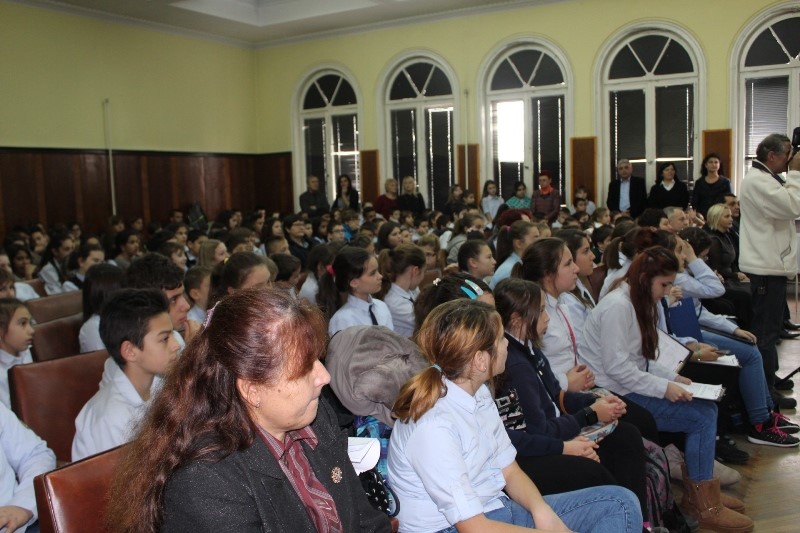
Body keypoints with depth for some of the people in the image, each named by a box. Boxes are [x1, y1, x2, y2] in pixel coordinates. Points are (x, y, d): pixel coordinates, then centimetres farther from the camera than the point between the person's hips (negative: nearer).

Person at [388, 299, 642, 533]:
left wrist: (540, 509, -13)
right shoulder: (432, 426, -25)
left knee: (621, 502, 1)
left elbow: (509, 471, 7)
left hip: (496, 508, 9)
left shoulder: (480, 393, 2)